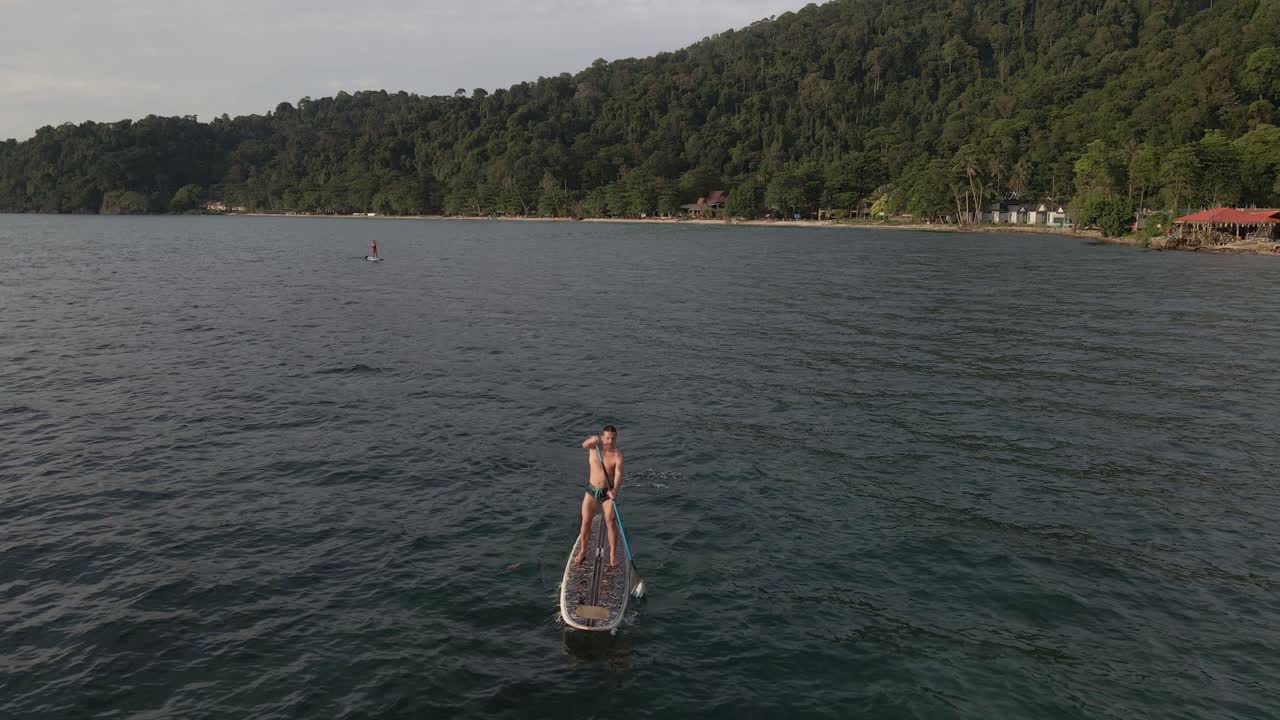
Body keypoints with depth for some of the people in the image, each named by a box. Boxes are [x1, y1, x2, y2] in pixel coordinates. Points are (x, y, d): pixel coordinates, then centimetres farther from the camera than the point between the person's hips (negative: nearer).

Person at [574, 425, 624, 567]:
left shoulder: (617, 454, -15)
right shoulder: (595, 446, -8)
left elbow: (618, 475, -24)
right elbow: (584, 444, -32)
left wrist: (614, 490, -43)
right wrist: (592, 439, -55)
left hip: (608, 492, -2)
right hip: (592, 490, 2)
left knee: (611, 523, -3)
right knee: (585, 522, 6)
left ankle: (613, 555, 8)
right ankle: (582, 552, 21)